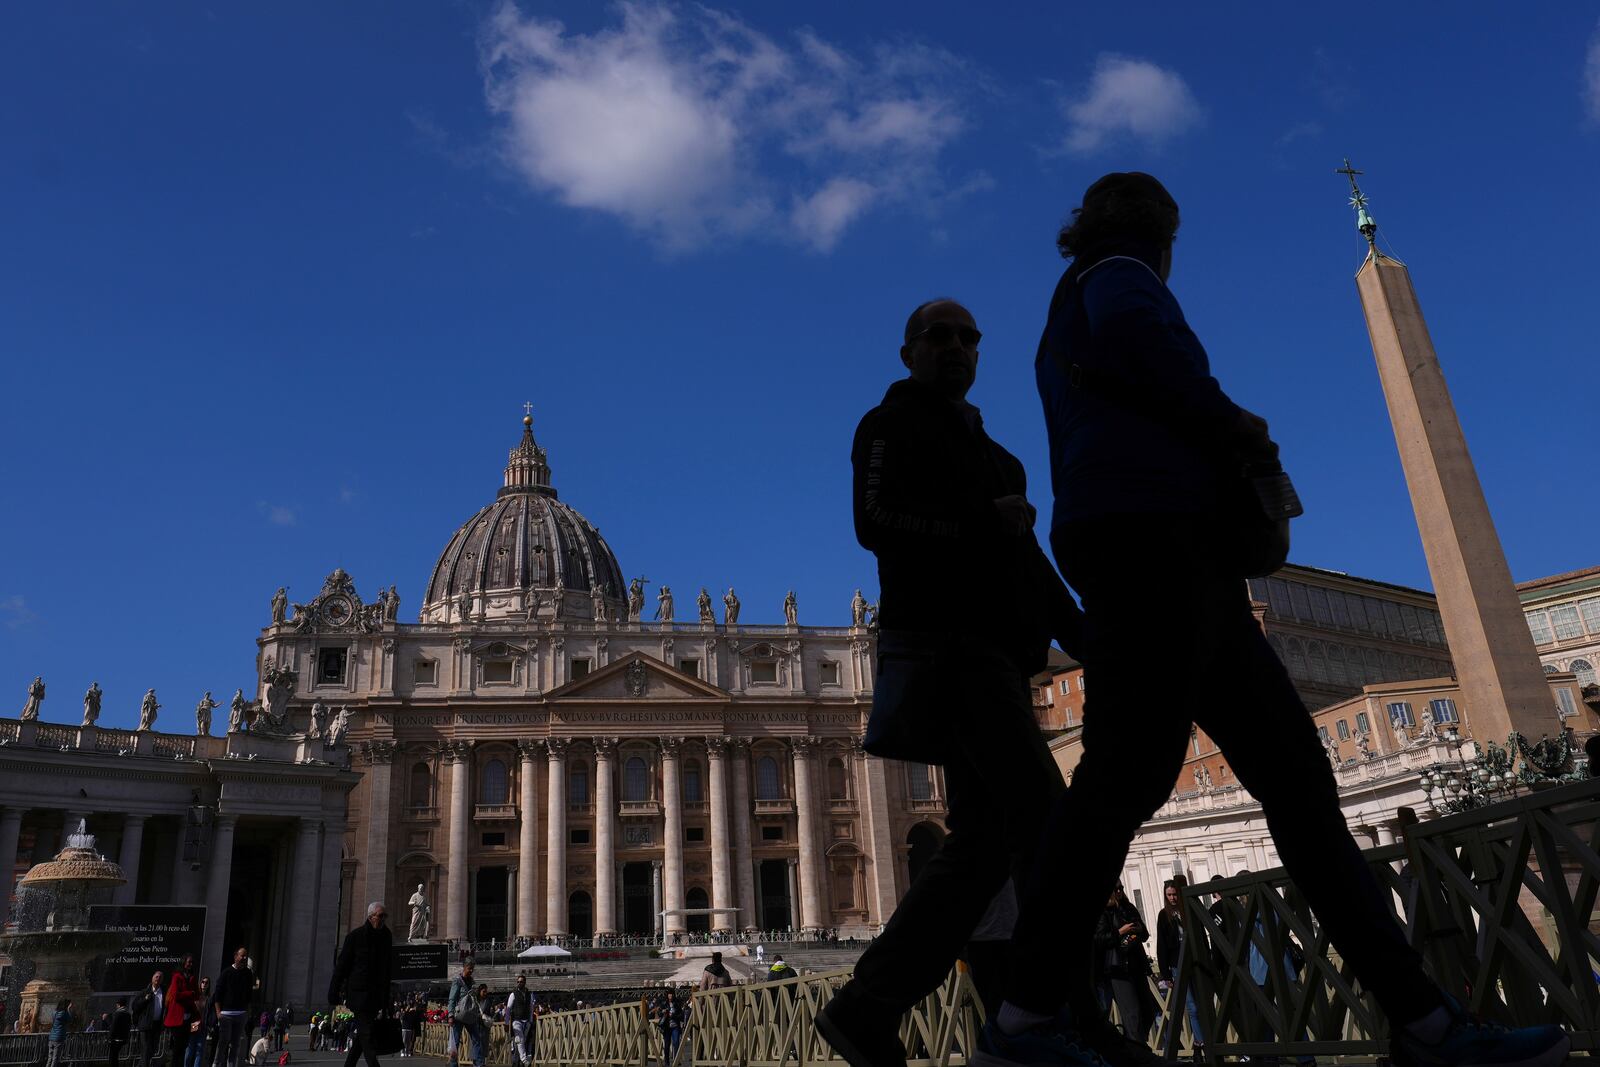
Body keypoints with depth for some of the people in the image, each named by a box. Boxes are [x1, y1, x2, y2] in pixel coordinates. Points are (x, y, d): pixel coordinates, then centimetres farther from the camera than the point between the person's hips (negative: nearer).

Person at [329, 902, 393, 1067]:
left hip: (376, 994, 5)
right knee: (366, 1034, -8)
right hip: (358, 991, -5)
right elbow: (342, 965, -5)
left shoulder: (387, 937, 7)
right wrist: (334, 992, -8)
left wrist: (386, 998, 13)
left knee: (361, 1034, 10)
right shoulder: (355, 936, -6)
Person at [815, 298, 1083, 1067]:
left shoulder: (986, 448, 30)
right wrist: (984, 520, -17)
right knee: (1045, 820, -19)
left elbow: (1025, 560, 26)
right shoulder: (892, 426, 5)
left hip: (993, 651, 9)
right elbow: (876, 523, -13)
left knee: (983, 840, 2)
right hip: (946, 642, -9)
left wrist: (1083, 637, 15)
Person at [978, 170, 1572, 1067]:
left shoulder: (1064, 328, 34)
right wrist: (1229, 423, -5)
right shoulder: (1118, 271, 10)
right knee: (1130, 766, -18)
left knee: (1295, 777, 3)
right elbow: (1133, 332, -16)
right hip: (1158, 527, -10)